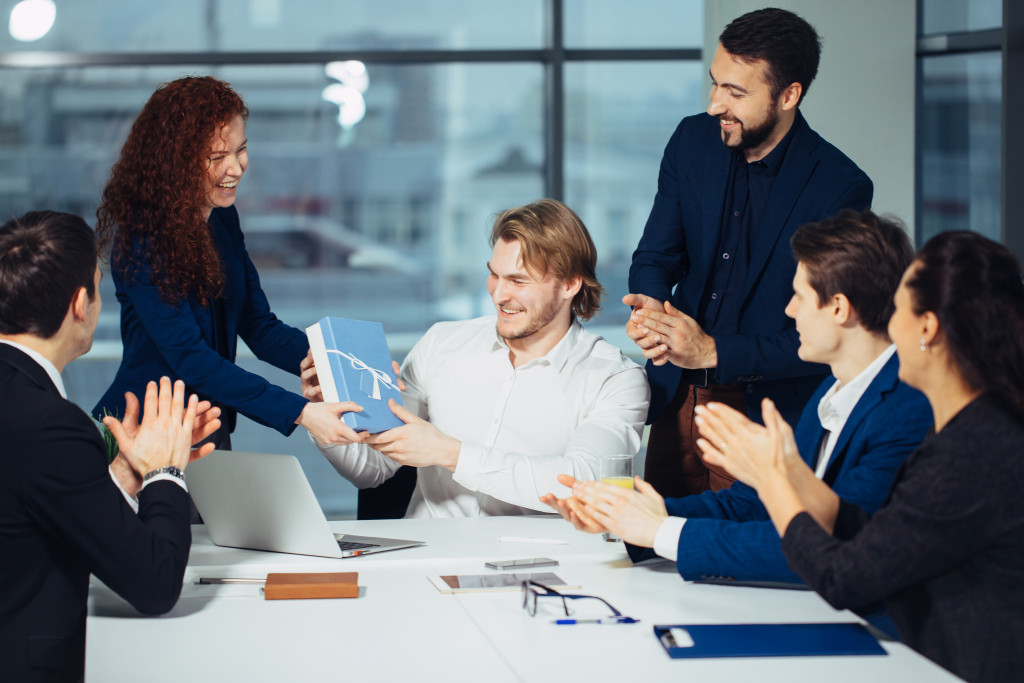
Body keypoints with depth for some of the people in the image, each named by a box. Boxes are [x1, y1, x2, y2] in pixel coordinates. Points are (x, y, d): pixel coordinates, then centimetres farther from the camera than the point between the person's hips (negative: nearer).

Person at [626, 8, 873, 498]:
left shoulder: (840, 188, -16)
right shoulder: (693, 140, 0)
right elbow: (656, 253, 6)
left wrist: (714, 351, -25)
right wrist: (649, 302, -18)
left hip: (768, 415, -5)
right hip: (679, 400, 5)